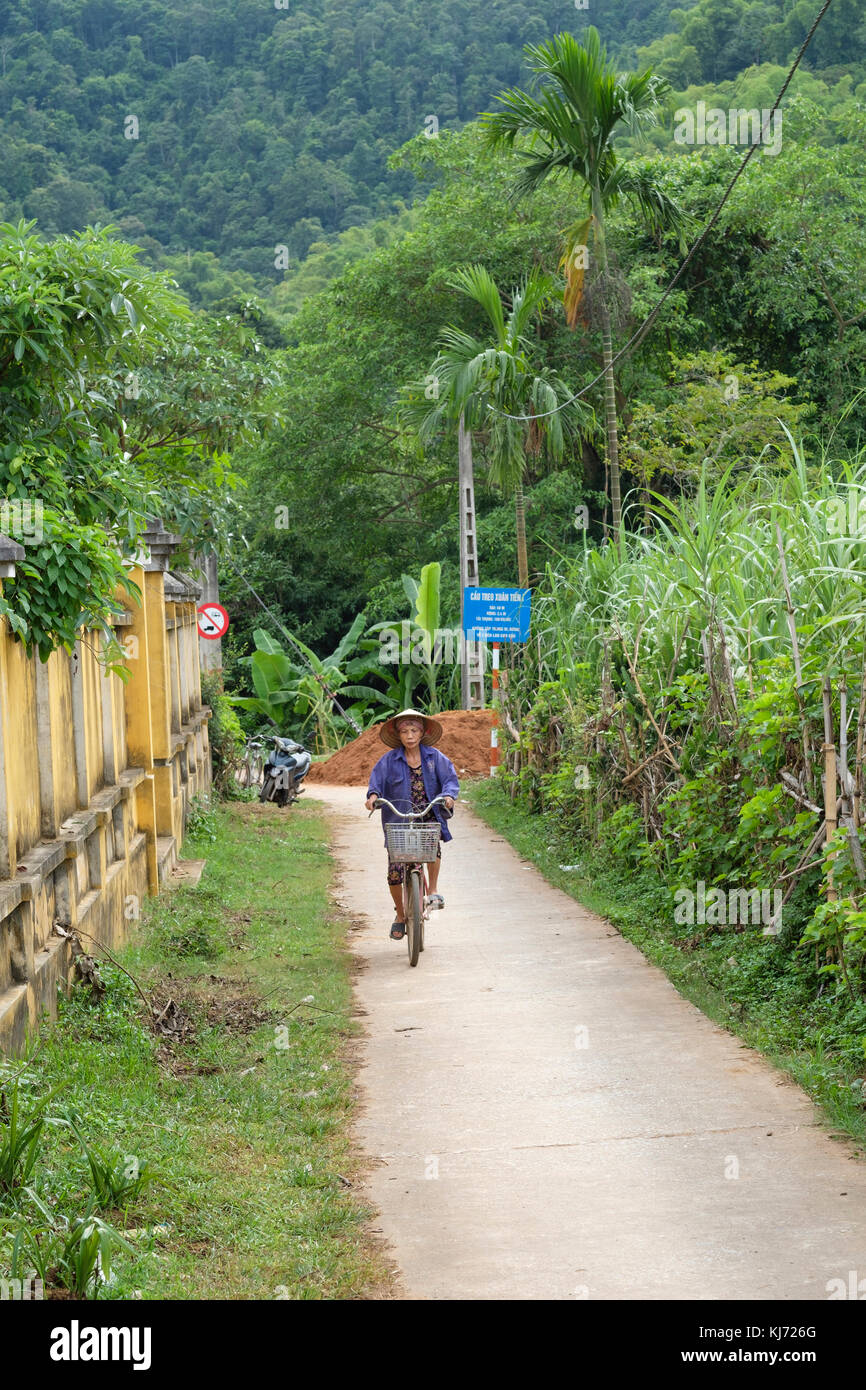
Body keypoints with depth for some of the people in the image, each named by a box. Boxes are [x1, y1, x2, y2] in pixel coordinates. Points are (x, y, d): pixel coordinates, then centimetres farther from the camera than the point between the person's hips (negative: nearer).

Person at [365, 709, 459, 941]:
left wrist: (449, 795, -25)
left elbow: (450, 778, -4)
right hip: (399, 822, 0)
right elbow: (377, 779, -8)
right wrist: (373, 795, -30)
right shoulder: (389, 760, 1)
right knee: (394, 874, -6)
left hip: (429, 818, 0)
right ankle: (400, 915, 20)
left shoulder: (435, 757, 4)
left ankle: (432, 890, -9)